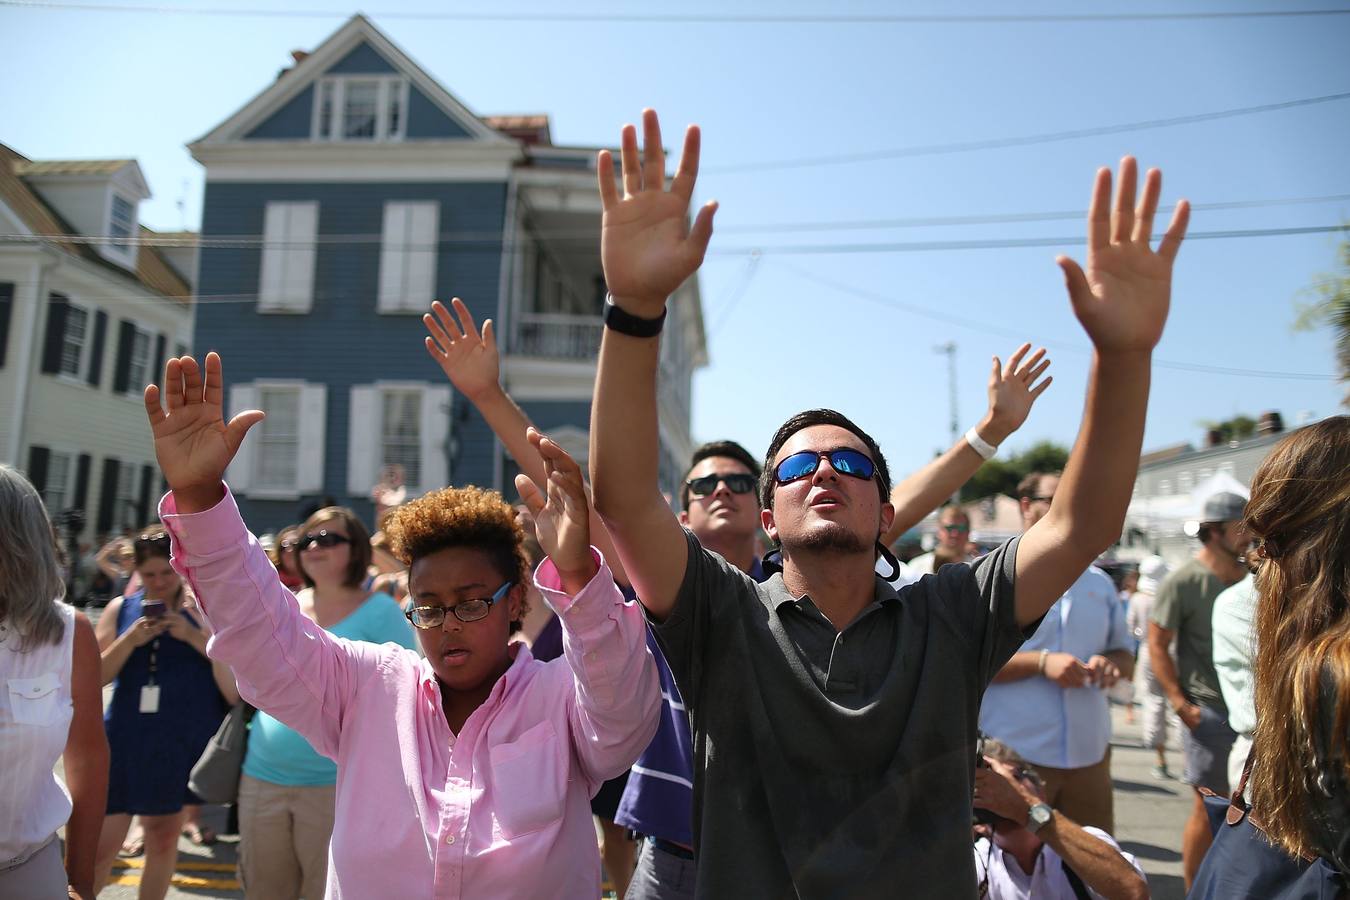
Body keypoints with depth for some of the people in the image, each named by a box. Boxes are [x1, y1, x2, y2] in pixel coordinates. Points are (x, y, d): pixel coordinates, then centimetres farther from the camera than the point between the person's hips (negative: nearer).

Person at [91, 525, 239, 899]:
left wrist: (196, 637, -20)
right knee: (101, 846, 5)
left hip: (183, 746, -1)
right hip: (125, 744, 1)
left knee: (164, 843, 13)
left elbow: (235, 689, -8)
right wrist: (131, 640, -14)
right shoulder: (120, 610, 4)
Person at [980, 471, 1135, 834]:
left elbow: (1125, 654, 19)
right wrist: (1042, 662, -19)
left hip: (1089, 753, 5)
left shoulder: (1098, 581, 14)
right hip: (1015, 758, -5)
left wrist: (1111, 664, -5)